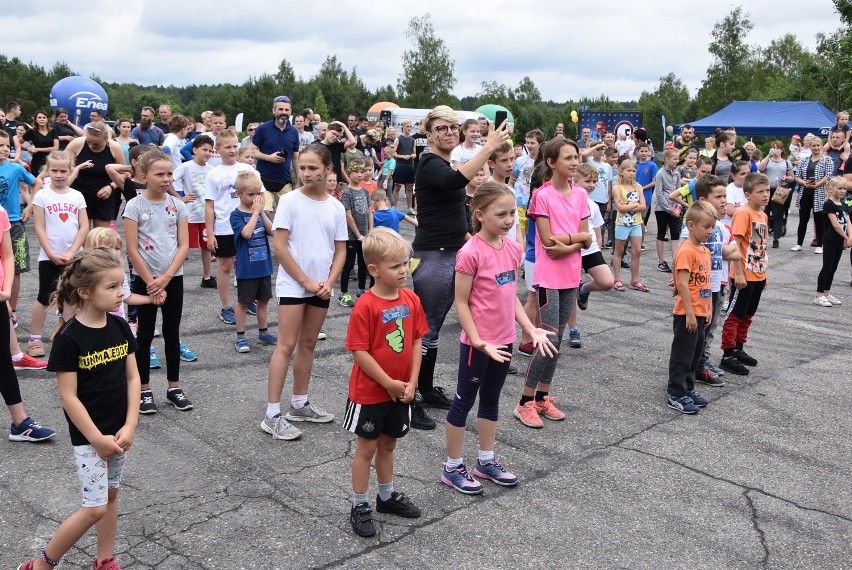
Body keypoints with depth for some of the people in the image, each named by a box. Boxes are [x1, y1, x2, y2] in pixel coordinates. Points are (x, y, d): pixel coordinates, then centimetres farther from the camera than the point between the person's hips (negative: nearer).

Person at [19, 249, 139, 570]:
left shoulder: (120, 328, -2)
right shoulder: (69, 338, -18)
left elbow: (133, 377, 1)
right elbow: (68, 397, -17)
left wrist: (129, 426, -8)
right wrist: (97, 439, -17)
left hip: (120, 431, 6)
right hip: (89, 436, -6)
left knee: (110, 495, 17)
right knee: (95, 507, -3)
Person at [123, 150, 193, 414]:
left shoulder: (177, 205, 1)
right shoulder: (135, 206, -8)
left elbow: (183, 245, -3)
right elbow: (132, 250, -11)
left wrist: (165, 278, -12)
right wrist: (151, 282, -12)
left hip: (173, 278, 3)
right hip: (145, 279, -3)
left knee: (172, 333, 11)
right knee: (145, 334, 7)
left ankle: (174, 387, 21)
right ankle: (144, 390, 16)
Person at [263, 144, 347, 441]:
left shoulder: (336, 207, 3)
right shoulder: (290, 201, -9)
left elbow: (340, 250, 7)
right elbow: (279, 247, -11)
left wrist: (329, 283, -7)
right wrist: (305, 281, -12)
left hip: (321, 287, 5)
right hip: (293, 284, -5)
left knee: (308, 345, 13)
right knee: (287, 346, -5)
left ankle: (299, 404, 26)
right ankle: (272, 415, -1)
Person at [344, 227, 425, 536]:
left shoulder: (411, 299, -2)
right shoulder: (366, 306, -21)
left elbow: (416, 341, 2)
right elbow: (360, 352, -20)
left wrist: (411, 382, -5)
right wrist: (389, 383, -17)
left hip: (400, 392, 6)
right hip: (369, 392, -5)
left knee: (388, 444, 22)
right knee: (367, 447, 9)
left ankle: (387, 496, 39)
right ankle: (359, 506, 24)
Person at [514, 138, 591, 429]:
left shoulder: (580, 194, 8)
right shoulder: (542, 195, -10)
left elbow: (587, 239, 3)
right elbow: (548, 241, -15)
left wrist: (567, 242, -14)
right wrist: (577, 236, -11)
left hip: (571, 275, 6)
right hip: (549, 276, -6)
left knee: (557, 338, 11)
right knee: (549, 339, -9)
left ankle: (542, 397, 22)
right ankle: (525, 402, 3)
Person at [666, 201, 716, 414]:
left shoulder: (705, 251, 10)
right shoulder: (686, 251, -18)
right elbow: (683, 284, -21)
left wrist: (709, 309, 13)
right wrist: (690, 314, -21)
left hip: (700, 313, 9)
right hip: (687, 314, -9)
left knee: (696, 352, 17)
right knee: (682, 354, 0)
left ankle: (688, 389, 30)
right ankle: (676, 395, 9)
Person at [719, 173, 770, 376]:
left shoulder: (763, 215, 9)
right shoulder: (743, 213, -15)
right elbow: (735, 244, -19)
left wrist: (764, 271, 17)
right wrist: (739, 273, -21)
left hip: (758, 275, 8)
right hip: (744, 275, -8)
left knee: (747, 315, 17)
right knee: (734, 315, -1)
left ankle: (739, 349, 30)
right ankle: (728, 356, 5)